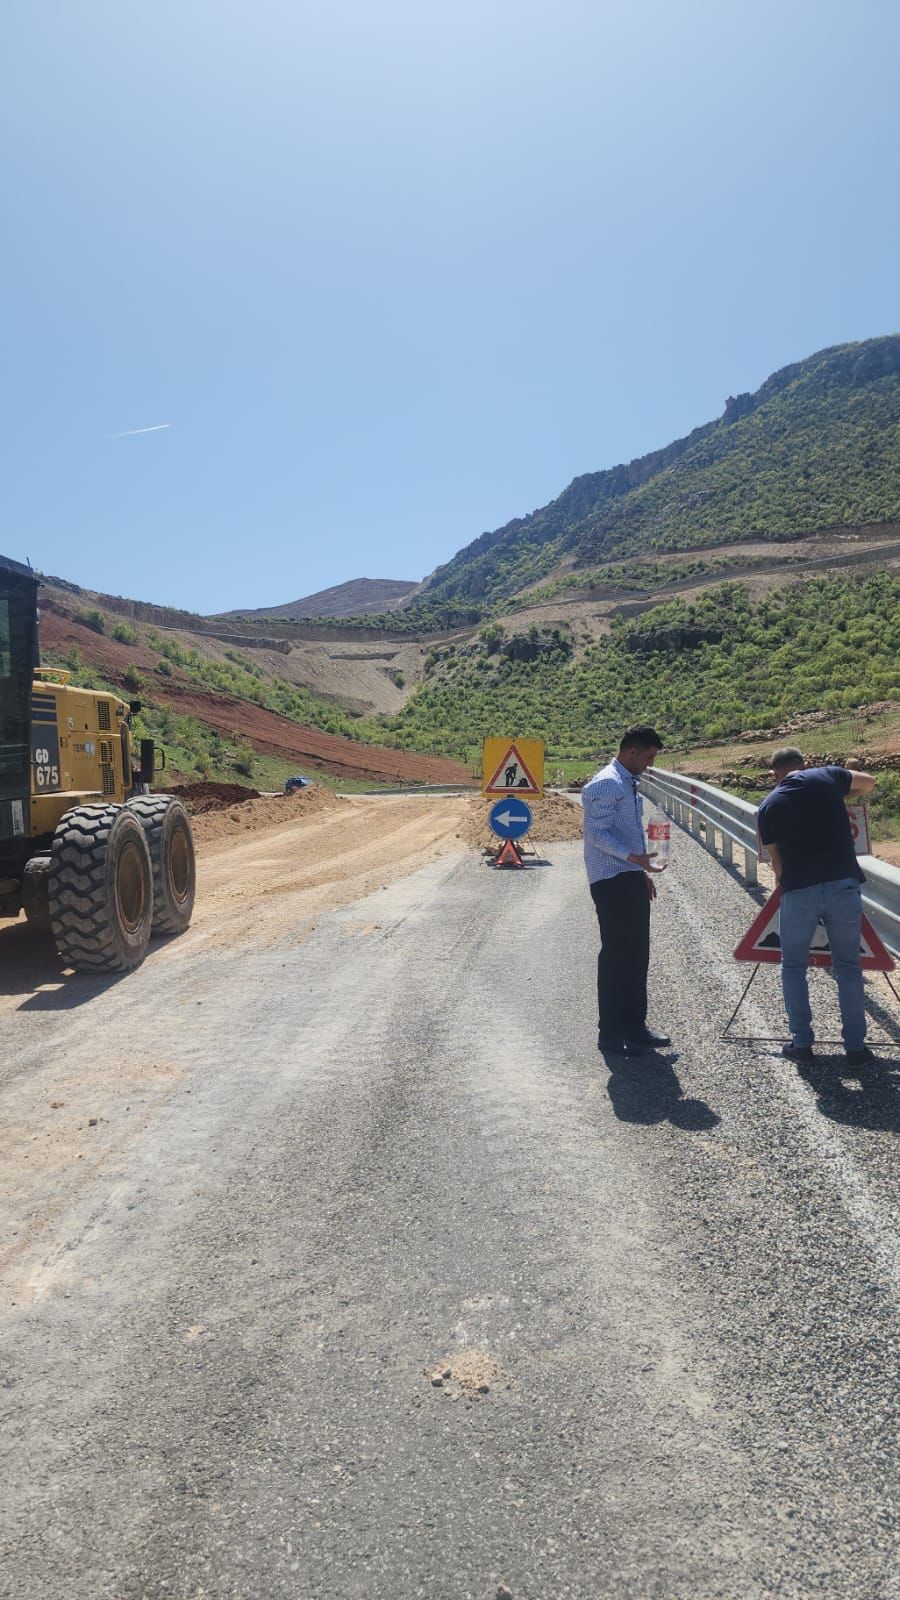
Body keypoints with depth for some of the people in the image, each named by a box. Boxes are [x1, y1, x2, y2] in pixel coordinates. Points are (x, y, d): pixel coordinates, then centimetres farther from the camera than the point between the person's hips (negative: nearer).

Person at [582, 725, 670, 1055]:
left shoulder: (629, 784, 18)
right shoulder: (607, 784, -14)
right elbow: (599, 833, -21)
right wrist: (634, 857, -32)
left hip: (632, 879, 10)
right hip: (612, 882, -10)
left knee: (637, 954, 13)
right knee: (617, 955, -5)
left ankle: (634, 1027, 23)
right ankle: (610, 1033, 4)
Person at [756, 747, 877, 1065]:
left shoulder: (768, 806, 5)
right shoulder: (826, 776, 5)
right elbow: (869, 782, 24)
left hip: (799, 891, -1)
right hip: (843, 885, 1)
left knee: (793, 967, 16)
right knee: (848, 967, 14)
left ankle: (802, 1043, 16)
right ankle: (856, 1046, 17)